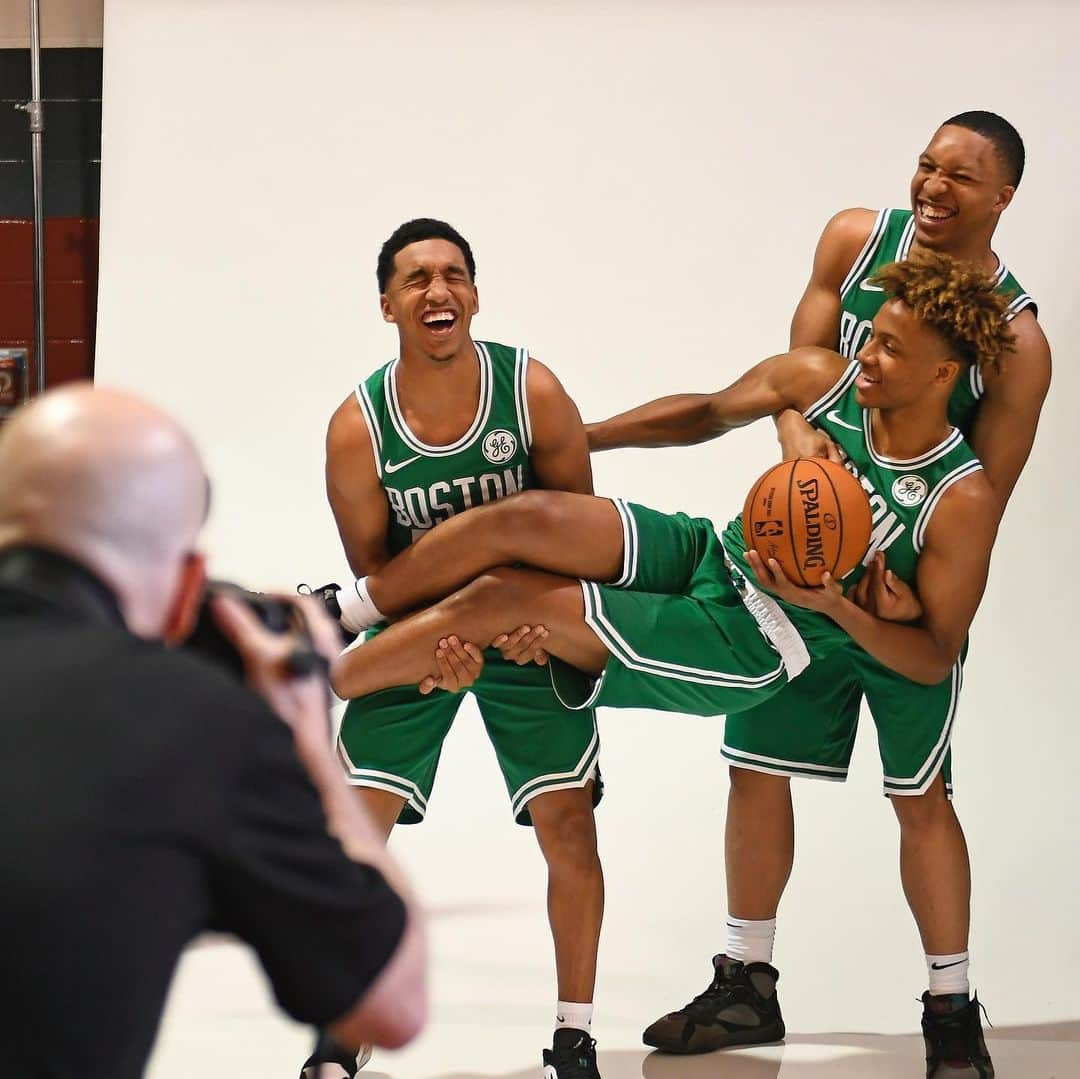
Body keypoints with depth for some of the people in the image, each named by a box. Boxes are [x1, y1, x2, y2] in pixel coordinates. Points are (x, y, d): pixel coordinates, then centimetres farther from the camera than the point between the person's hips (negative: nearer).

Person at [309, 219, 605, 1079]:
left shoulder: (534, 391, -19)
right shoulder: (358, 429, -19)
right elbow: (373, 565, -9)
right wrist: (434, 640, -27)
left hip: (532, 626, 0)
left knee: (568, 823, -5)